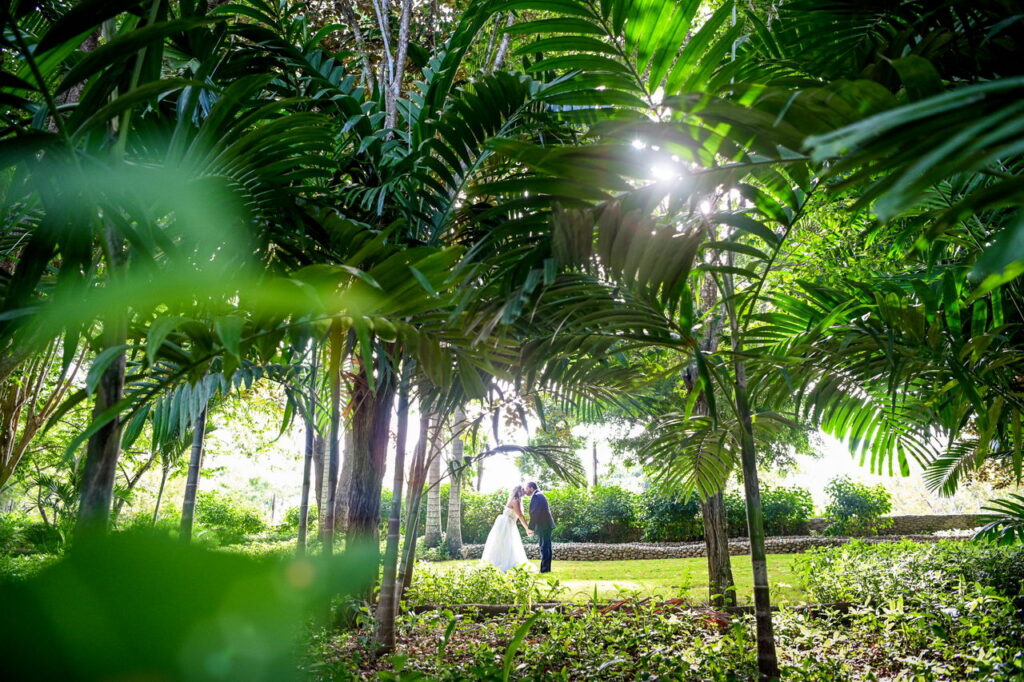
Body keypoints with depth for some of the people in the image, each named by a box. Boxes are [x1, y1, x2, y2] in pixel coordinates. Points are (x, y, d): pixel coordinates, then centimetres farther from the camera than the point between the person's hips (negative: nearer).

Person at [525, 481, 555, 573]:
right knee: (546, 547, 12)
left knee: (544, 547, -7)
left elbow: (535, 514, -20)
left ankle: (544, 569, -5)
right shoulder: (539, 495, 18)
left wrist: (531, 528, -14)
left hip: (543, 526, -10)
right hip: (547, 524, 10)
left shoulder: (536, 496, -14)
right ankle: (547, 568, 17)